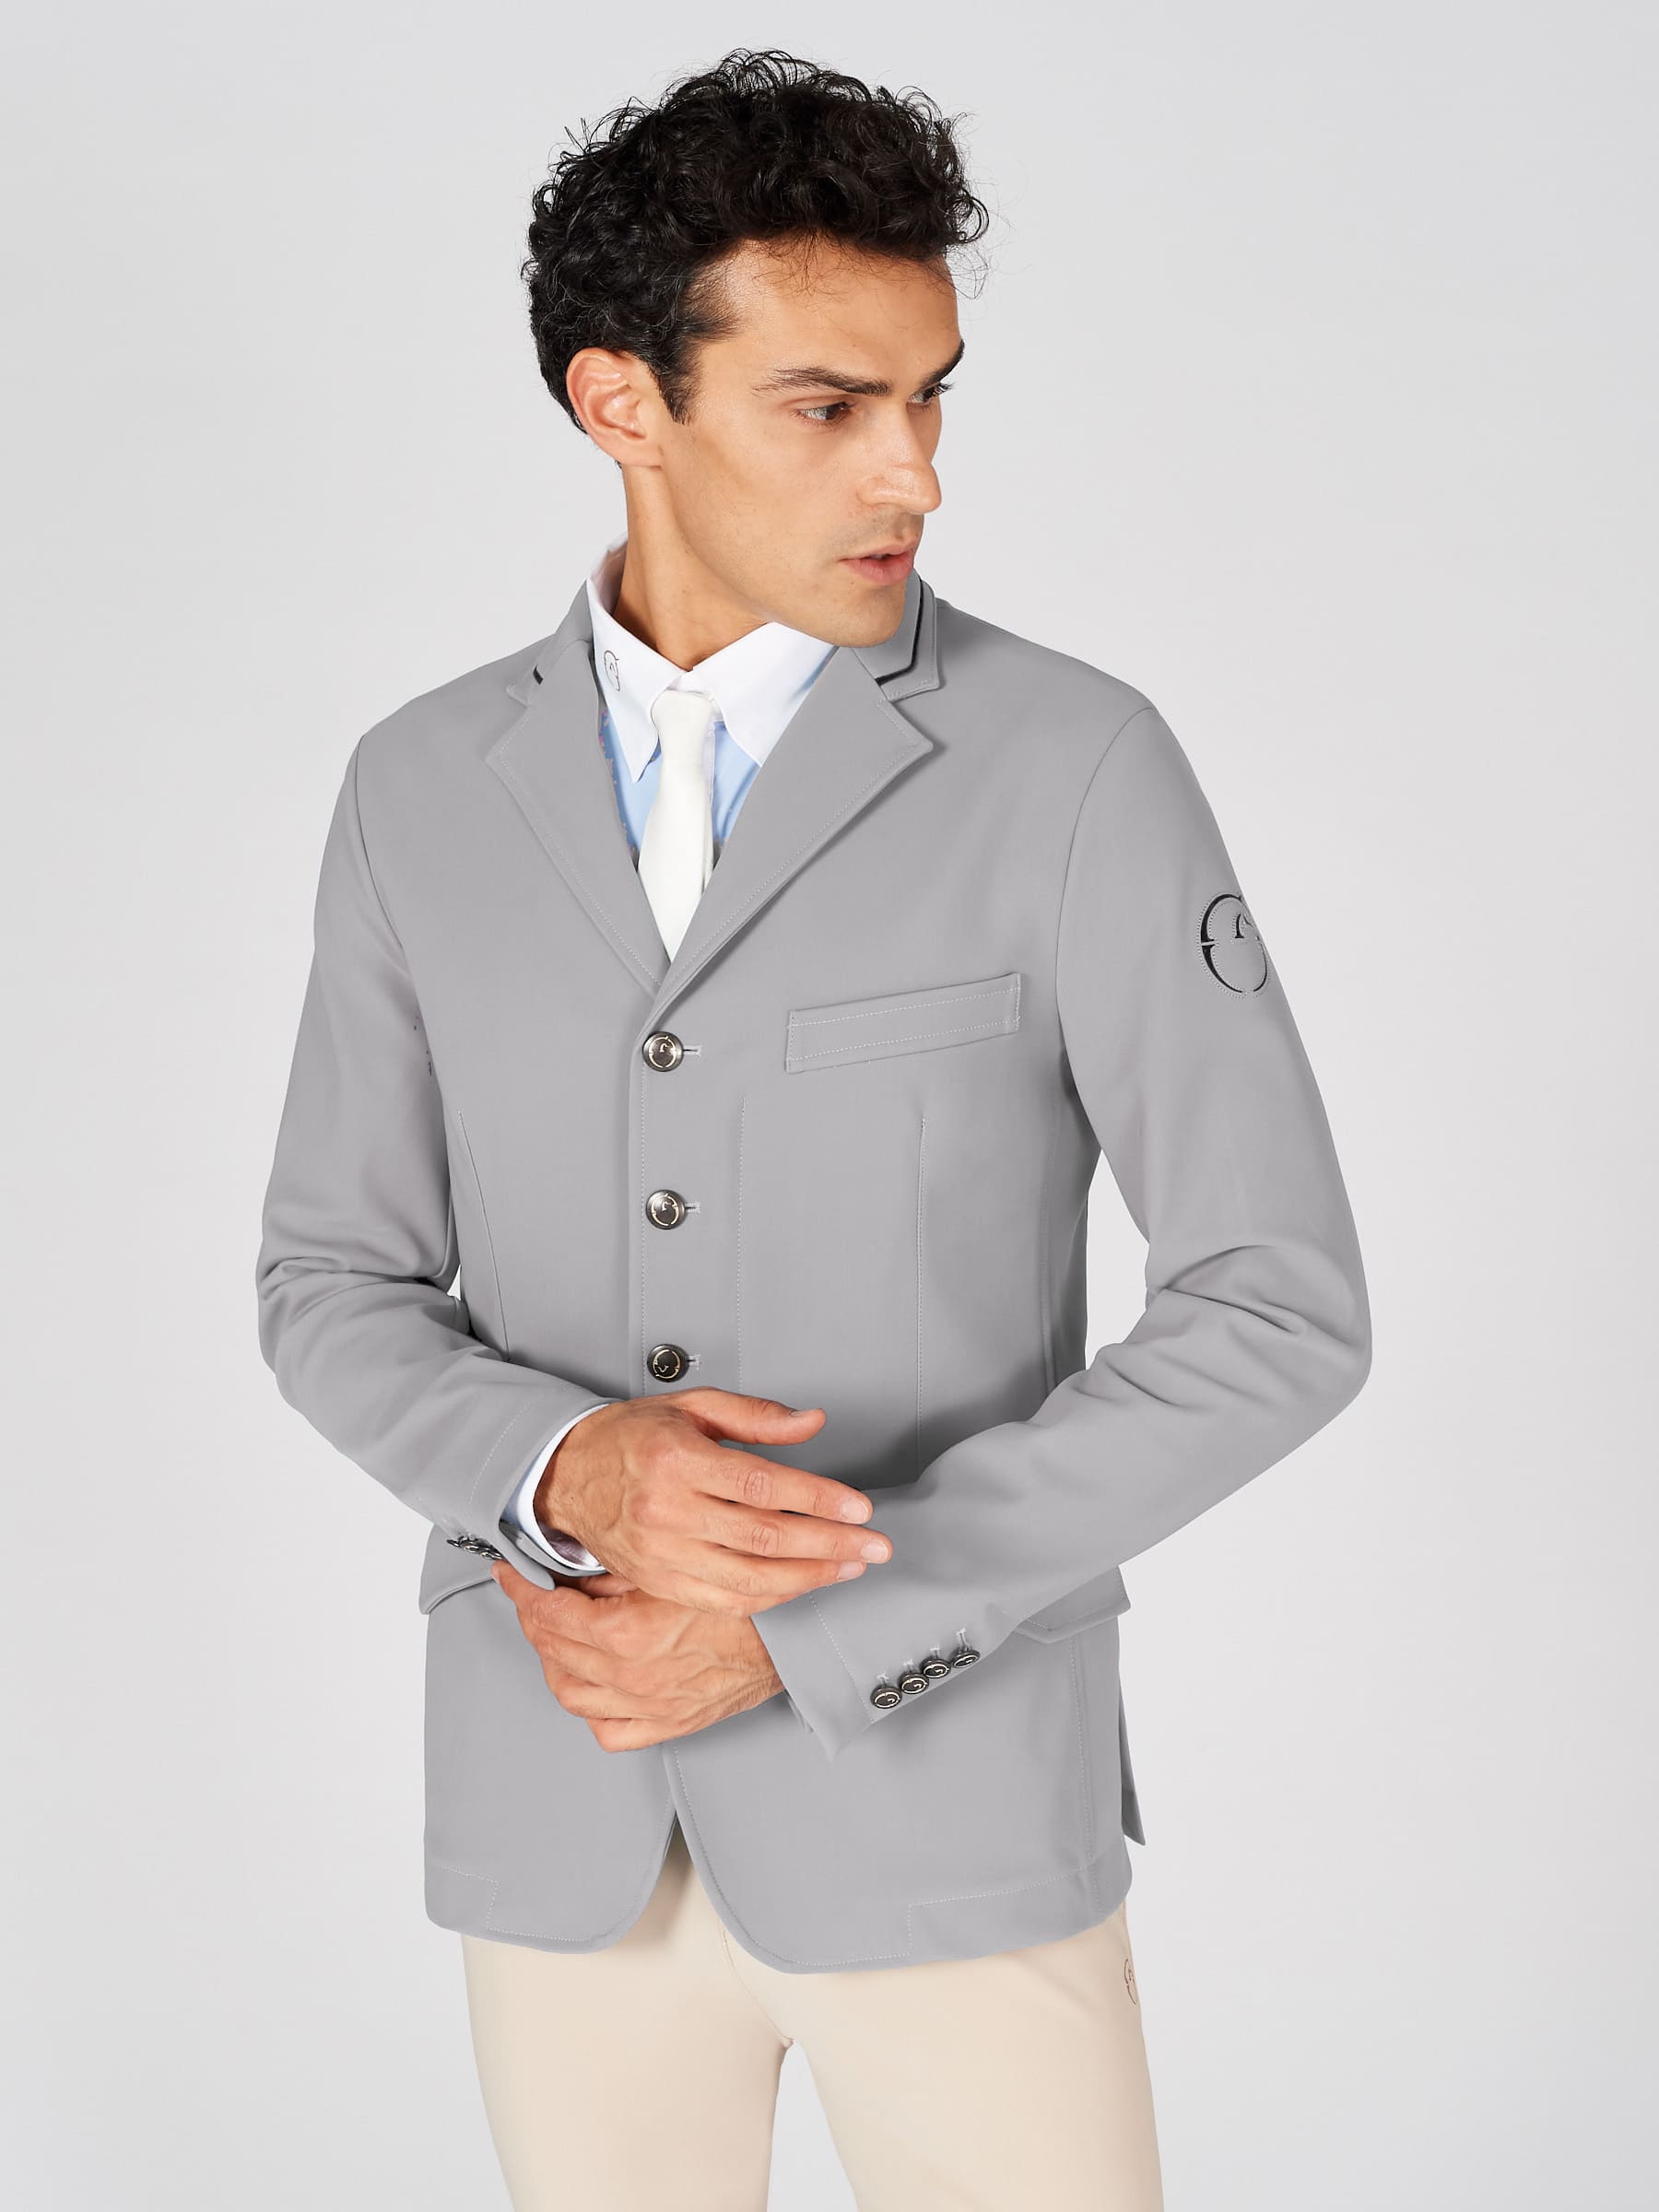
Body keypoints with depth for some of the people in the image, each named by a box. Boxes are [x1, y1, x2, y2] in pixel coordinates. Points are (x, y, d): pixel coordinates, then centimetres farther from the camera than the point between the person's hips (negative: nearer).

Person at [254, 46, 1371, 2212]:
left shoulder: (1079, 769, -11)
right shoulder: (423, 790, 1)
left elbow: (1280, 1309, -12)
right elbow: (334, 1292, 5)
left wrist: (811, 1622, -16)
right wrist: (567, 1474, -18)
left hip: (942, 1774, -3)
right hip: (562, 1798, 3)